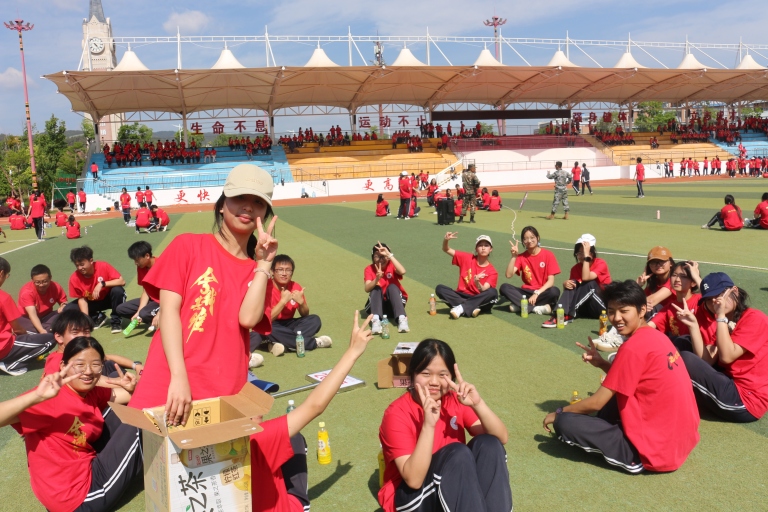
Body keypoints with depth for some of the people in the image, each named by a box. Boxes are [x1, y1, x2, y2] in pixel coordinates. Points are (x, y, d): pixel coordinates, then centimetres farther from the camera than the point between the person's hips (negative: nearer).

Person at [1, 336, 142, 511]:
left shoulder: (92, 393, 1)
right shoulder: (51, 396, -25)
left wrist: (131, 388, -10)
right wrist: (37, 396, -51)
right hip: (77, 497, -9)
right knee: (139, 426, -5)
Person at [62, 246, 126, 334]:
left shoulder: (103, 266, -24)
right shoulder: (74, 278, -18)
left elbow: (122, 281, -28)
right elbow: (81, 299, -12)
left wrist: (102, 284, -39)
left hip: (108, 298, -3)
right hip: (92, 302, 3)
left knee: (117, 290, -34)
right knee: (68, 310, -16)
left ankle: (116, 321, -14)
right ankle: (98, 317, 3)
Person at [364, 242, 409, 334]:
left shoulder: (391, 266, -7)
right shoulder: (369, 269, -6)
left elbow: (402, 272, -32)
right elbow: (367, 289, -23)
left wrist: (389, 255, -32)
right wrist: (377, 279, -43)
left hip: (393, 303, 0)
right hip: (378, 303, 0)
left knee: (392, 287, -27)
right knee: (376, 289, -26)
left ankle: (402, 319, -43)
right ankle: (376, 320, -45)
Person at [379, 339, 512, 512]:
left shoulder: (456, 400, -3)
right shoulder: (397, 414, -18)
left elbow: (502, 438, -12)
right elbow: (414, 479, -28)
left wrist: (478, 404, -28)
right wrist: (428, 425, -38)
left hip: (455, 491, 5)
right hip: (410, 496, -5)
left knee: (488, 444, -19)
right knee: (458, 453, -30)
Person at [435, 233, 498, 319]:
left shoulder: (492, 272, -3)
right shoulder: (467, 258, 2)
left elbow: (484, 291, -15)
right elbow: (446, 250, 1)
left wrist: (477, 282, -37)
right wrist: (446, 240, -22)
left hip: (478, 301, -1)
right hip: (461, 297, 2)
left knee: (493, 292, -31)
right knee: (440, 288, -22)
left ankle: (461, 308, -31)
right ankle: (471, 308, -32)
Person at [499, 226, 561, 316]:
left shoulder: (548, 255, -4)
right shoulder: (521, 257, 3)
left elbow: (551, 280, -10)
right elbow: (509, 275, -10)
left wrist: (537, 293, -22)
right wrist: (514, 256, -17)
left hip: (542, 292, -2)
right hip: (526, 291, 2)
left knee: (555, 291, -35)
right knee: (504, 287, -23)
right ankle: (537, 307, -29)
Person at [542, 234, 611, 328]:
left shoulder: (601, 264, -13)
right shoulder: (575, 268, 2)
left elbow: (585, 278, -31)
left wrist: (586, 256, -29)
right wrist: (565, 284, -25)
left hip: (604, 306, -4)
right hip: (586, 307, 4)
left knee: (588, 283, -29)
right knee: (573, 284, -20)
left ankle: (568, 316, -33)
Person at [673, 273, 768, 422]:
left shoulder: (755, 318, -11)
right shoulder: (713, 321, 9)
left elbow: (726, 357, -21)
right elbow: (706, 360, -5)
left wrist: (721, 316, -17)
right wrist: (693, 325, -13)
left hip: (747, 400, -8)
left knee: (685, 359, -19)